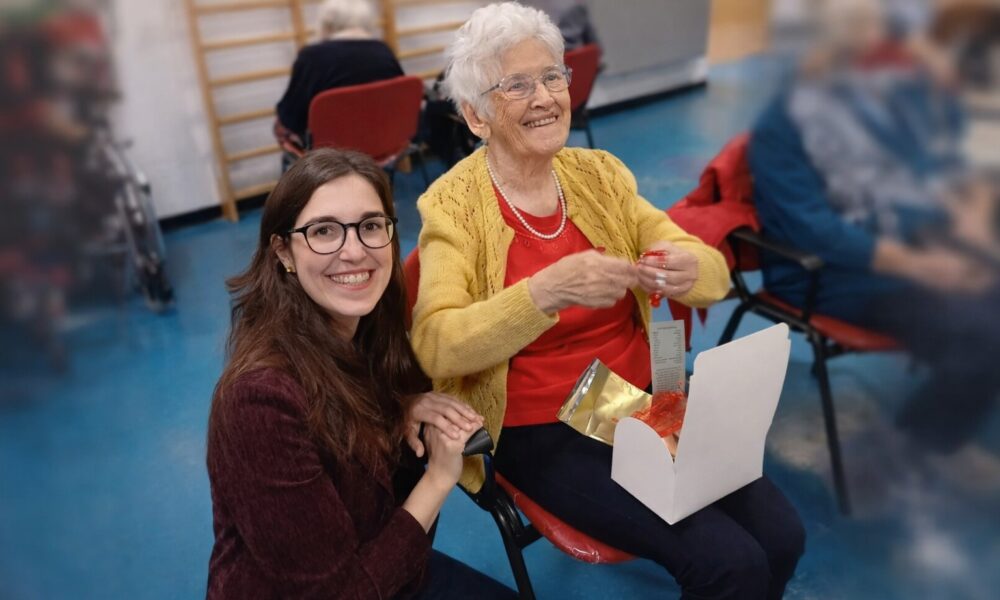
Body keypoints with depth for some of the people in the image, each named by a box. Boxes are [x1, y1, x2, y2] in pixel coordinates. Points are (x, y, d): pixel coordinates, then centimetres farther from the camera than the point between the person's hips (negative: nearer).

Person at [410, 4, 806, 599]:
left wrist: (689, 270, -23)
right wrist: (546, 291, -36)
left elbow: (714, 273, 1)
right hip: (540, 431, -4)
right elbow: (436, 348, -22)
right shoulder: (453, 205, -11)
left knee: (781, 534, -7)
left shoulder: (599, 172, 2)